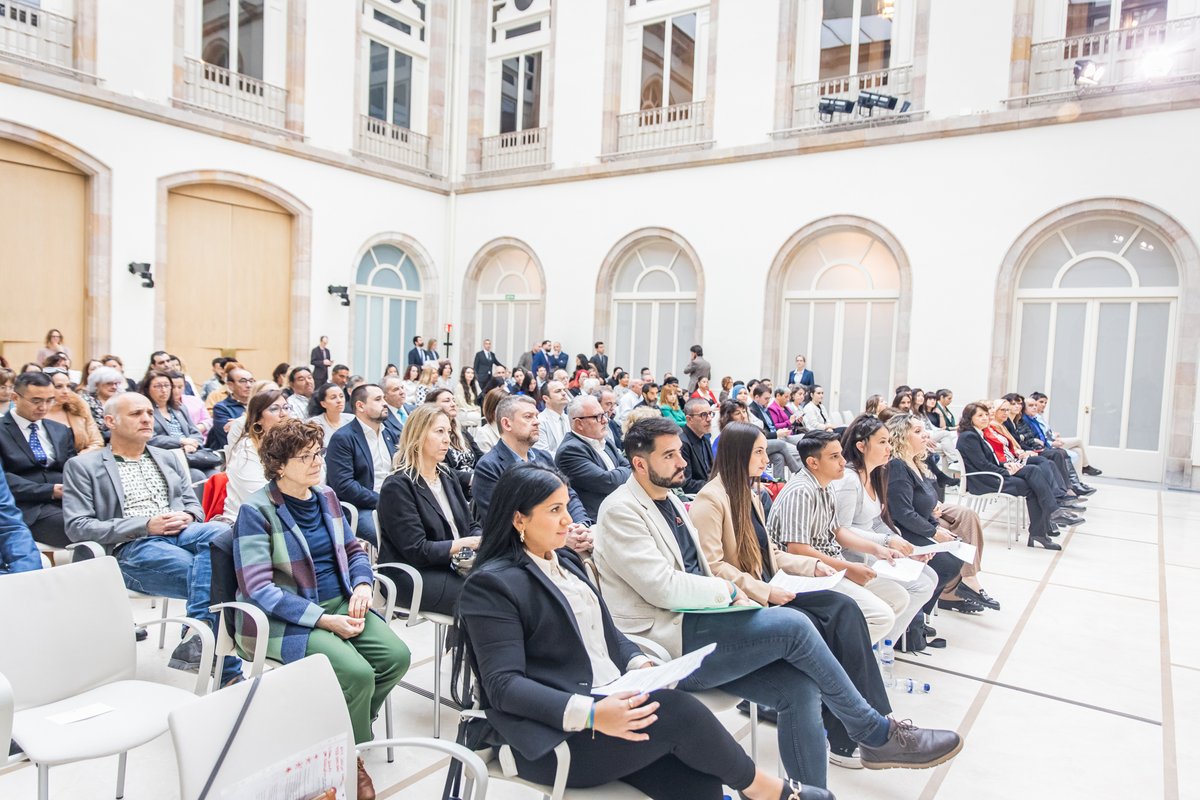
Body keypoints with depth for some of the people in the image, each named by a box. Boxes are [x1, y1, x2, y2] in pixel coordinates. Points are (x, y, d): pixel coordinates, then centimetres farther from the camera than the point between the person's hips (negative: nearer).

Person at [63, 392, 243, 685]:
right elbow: (77, 527, 0)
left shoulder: (168, 459, 26)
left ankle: (196, 642, -33)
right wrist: (145, 525, -13)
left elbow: (194, 504, 23)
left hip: (182, 534, 4)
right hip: (132, 548, -4)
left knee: (222, 532, -34)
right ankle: (229, 670, -22)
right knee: (217, 577, -30)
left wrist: (187, 517, -4)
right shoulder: (83, 466, 11)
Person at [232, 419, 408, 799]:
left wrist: (362, 585, -6)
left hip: (339, 603, 6)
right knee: (358, 673, -27)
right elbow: (259, 588, -19)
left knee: (396, 656, -17)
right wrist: (324, 620, -23)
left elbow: (353, 550, 16)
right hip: (283, 619, -6)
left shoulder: (326, 496, 6)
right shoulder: (256, 510, -13)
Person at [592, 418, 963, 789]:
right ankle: (876, 735, -1)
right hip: (667, 643, -8)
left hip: (695, 622, 8)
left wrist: (731, 594, 1)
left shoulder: (668, 499, 16)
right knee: (792, 626, -19)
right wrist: (727, 590, -7)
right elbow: (661, 587, -19)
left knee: (800, 688, -11)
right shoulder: (621, 511, -11)